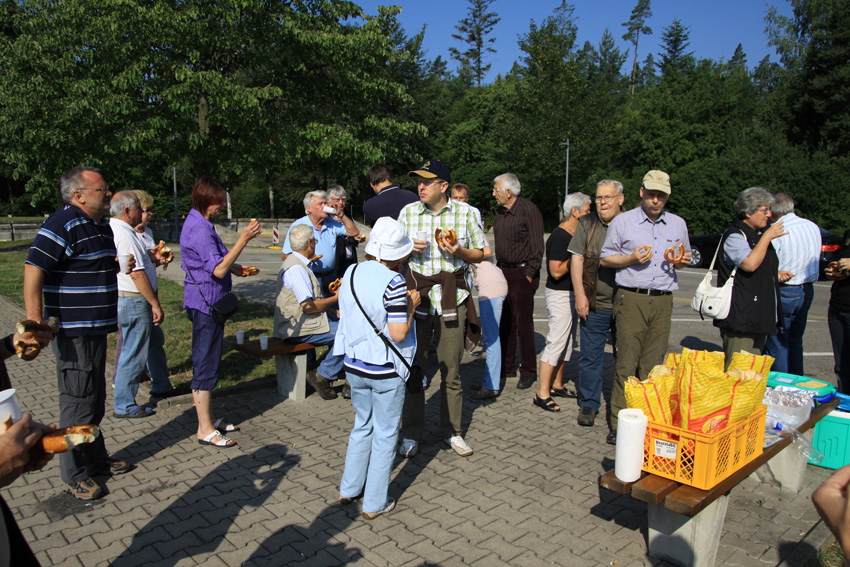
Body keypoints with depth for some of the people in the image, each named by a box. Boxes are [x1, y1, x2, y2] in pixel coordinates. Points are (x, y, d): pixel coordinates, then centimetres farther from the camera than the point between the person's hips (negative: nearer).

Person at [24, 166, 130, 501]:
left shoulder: (102, 226, 14)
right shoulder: (63, 225, -16)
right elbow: (33, 270, -23)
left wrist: (121, 265, 9)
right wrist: (35, 323, -27)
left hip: (97, 329, 9)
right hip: (74, 332, -9)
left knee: (95, 401, 19)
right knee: (78, 402, 0)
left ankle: (97, 460, 33)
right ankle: (74, 476, 14)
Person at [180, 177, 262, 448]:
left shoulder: (200, 224, 13)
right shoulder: (199, 229, -20)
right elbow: (218, 270, -26)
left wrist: (233, 267, 12)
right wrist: (243, 239, -27)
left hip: (209, 302, 11)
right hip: (205, 303, -11)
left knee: (207, 362, 17)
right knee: (205, 364, -3)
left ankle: (210, 419, 28)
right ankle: (205, 429, 6)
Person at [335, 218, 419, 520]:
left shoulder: (351, 274, 1)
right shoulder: (393, 282, -20)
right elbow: (399, 333, -22)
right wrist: (412, 305, -7)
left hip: (353, 365, 6)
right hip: (385, 371, -6)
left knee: (362, 426, 24)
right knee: (385, 435, 10)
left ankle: (349, 488, 33)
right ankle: (374, 503, 20)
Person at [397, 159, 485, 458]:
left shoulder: (465, 213, 1)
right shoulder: (408, 212, 6)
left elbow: (479, 254, 7)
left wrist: (459, 251, -13)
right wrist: (409, 248, -8)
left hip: (452, 298, -1)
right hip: (417, 296, 1)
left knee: (451, 369, 5)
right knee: (413, 366, 3)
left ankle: (452, 431, 23)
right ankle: (411, 434, 18)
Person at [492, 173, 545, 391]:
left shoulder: (529, 210, -12)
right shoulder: (500, 211, 12)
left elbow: (537, 248, -12)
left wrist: (528, 275, -13)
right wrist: (498, 267, 13)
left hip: (522, 274, -7)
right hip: (503, 272, 7)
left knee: (523, 324, -3)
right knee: (505, 323, 11)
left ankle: (528, 371, 9)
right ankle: (507, 366, 23)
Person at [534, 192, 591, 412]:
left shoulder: (575, 235, 12)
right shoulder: (559, 237, -18)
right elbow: (557, 271, -24)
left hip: (571, 293, 10)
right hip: (559, 295, -10)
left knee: (567, 341, 15)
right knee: (556, 343, -9)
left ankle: (557, 385, 27)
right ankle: (542, 394, -3)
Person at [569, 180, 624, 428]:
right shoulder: (586, 224, 5)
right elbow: (576, 259, 1)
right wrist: (580, 295, -7)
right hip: (595, 305, 0)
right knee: (590, 356, 5)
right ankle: (588, 405, 18)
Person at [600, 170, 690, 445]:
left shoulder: (678, 224, 15)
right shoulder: (622, 222, 5)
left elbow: (685, 257, 25)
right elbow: (605, 258, 7)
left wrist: (682, 261, 0)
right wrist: (632, 259, -10)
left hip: (663, 301, 3)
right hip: (631, 299, -3)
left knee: (653, 365, 4)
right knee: (627, 364, -5)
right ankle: (618, 423, 2)